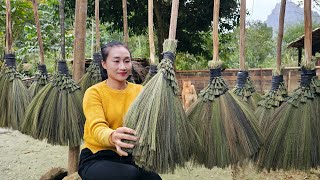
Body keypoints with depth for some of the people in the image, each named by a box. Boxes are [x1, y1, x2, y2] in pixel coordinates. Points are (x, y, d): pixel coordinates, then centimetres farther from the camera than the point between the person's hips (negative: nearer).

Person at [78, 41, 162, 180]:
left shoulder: (139, 91, 6)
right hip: (96, 158, -3)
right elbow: (97, 127, -20)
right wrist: (112, 137, -44)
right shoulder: (94, 93, -5)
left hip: (129, 157, 3)